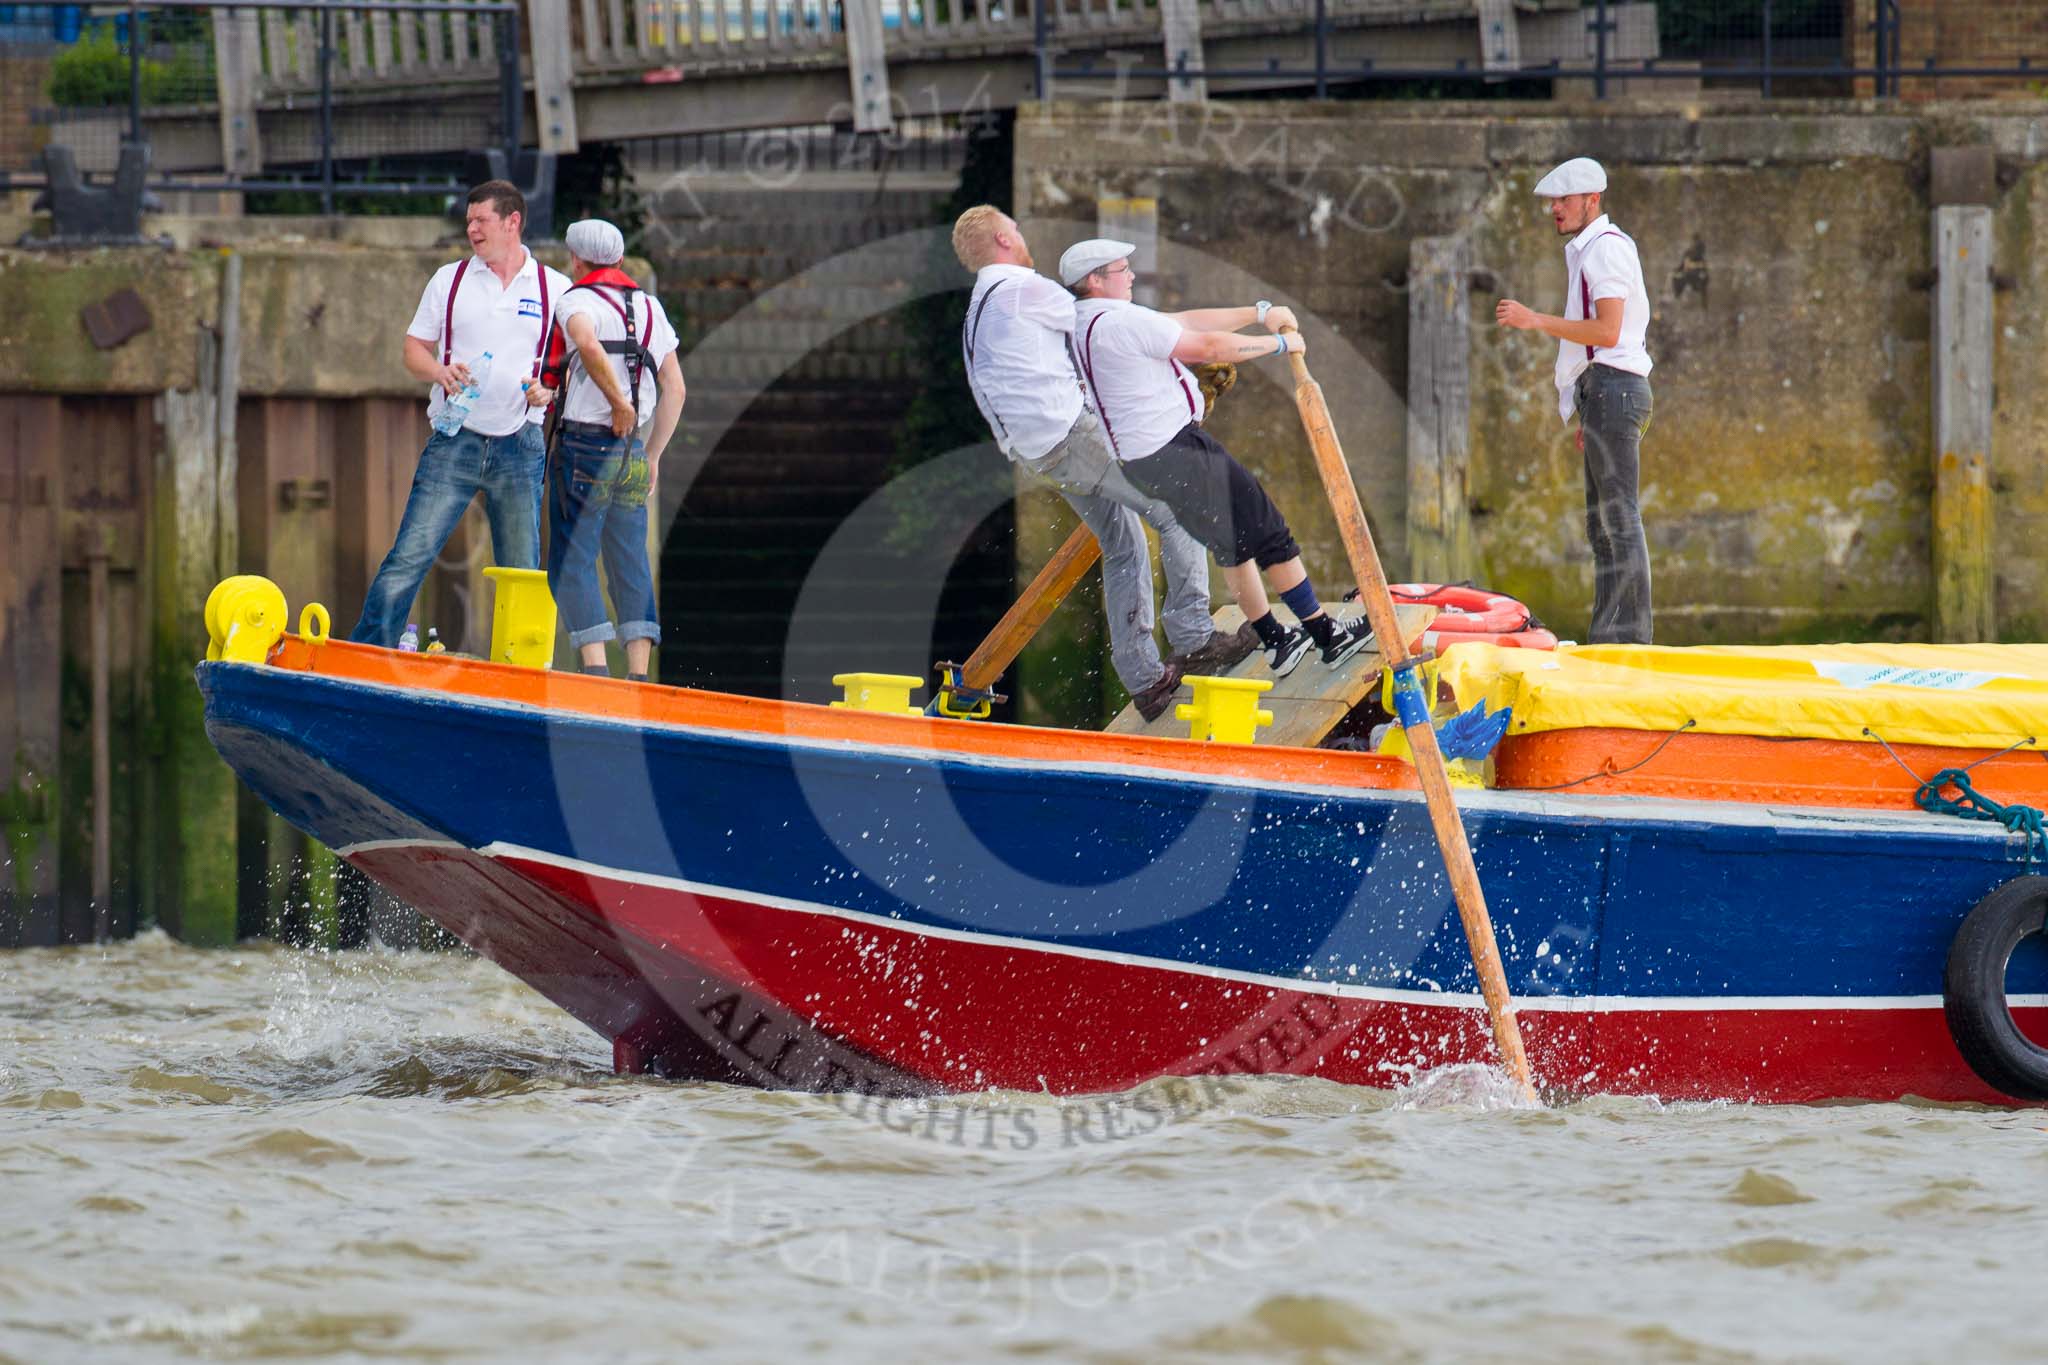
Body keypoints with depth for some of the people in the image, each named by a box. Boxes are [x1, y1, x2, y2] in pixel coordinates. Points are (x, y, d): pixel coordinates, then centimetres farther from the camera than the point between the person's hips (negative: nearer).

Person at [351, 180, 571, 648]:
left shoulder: (555, 289, 7)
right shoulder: (450, 280, 10)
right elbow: (414, 349, 11)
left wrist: (550, 389, -12)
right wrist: (440, 372, -11)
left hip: (520, 449, 0)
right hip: (455, 442, 0)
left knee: (521, 574, 2)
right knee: (408, 557, -9)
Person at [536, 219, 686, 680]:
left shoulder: (577, 301, -4)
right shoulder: (650, 308, 16)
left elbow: (589, 344, -29)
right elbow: (675, 388, 15)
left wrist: (619, 402, -19)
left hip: (583, 447, -6)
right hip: (631, 456, 6)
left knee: (571, 565, -4)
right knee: (631, 566, 9)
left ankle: (595, 670, -17)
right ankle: (639, 676, 2)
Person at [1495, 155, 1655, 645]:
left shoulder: (1607, 247, -10)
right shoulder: (1587, 250, 22)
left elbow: (1607, 331, -20)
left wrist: (1536, 320, -18)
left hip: (1613, 385, -11)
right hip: (1602, 391, 11)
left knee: (1619, 516, -12)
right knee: (1602, 524, 11)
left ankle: (1627, 634, -14)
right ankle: (1608, 635, 12)